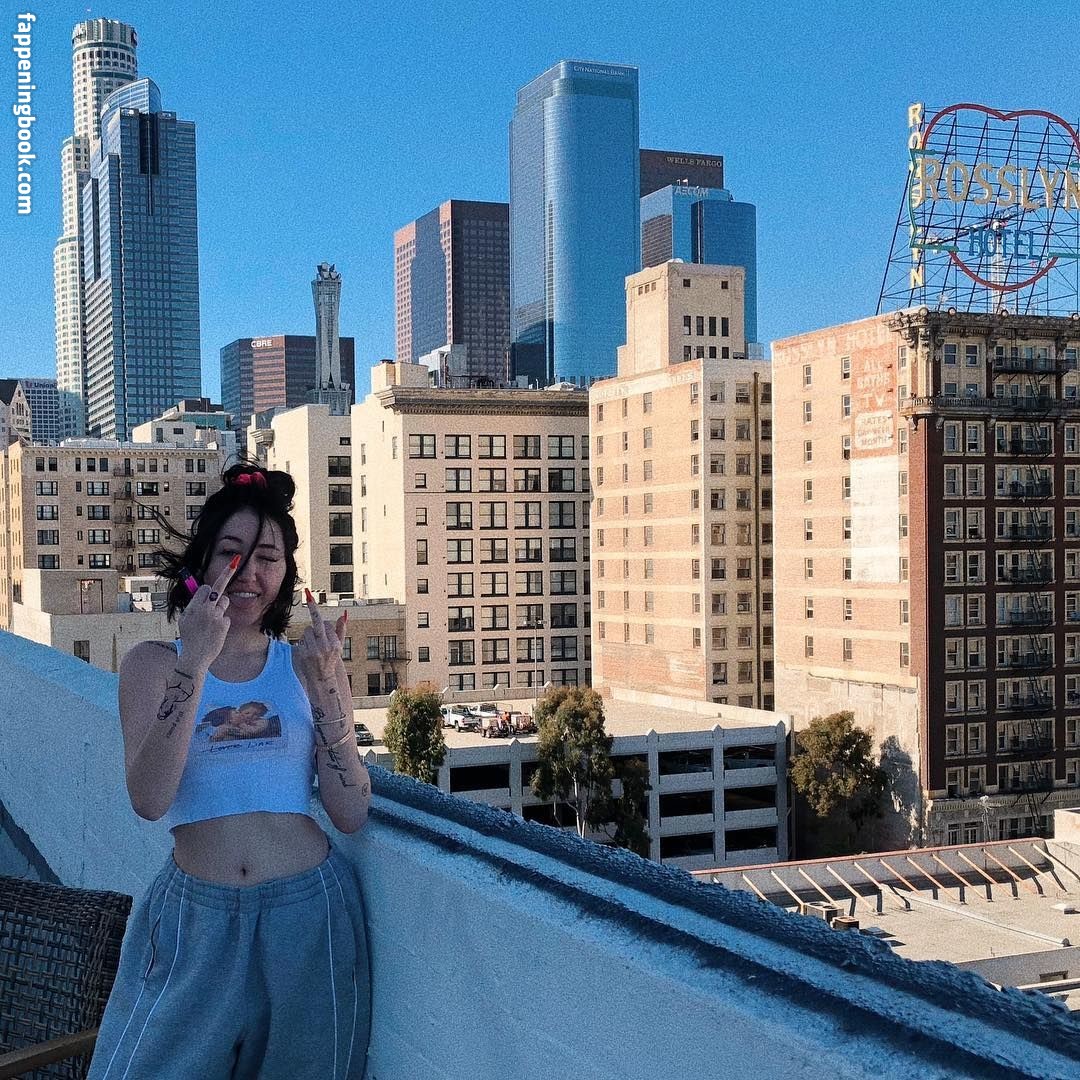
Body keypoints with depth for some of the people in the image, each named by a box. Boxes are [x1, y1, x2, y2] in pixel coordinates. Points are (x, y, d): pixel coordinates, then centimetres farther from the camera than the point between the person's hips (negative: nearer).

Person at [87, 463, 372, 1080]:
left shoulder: (310, 663, 4)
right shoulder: (153, 664, 2)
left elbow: (352, 814, -4)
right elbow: (149, 800, -15)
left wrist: (323, 684, -15)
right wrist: (194, 662, -21)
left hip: (309, 912, 1)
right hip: (195, 917, -1)